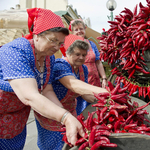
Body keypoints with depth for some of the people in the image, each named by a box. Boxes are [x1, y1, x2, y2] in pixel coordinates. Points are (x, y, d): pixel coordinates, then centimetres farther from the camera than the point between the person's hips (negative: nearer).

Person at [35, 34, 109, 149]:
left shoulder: (83, 69, -3)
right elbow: (73, 85, -45)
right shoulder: (60, 65, -27)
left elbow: (84, 93, -2)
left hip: (70, 111, 7)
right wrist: (101, 91, -57)